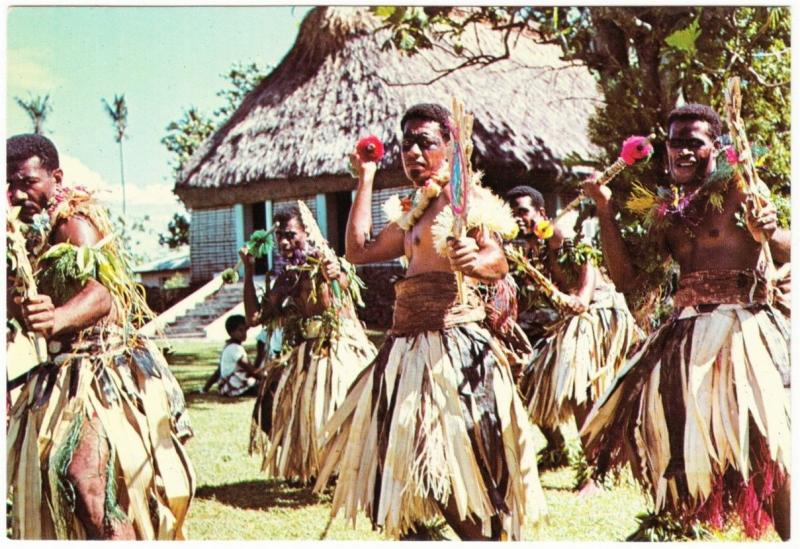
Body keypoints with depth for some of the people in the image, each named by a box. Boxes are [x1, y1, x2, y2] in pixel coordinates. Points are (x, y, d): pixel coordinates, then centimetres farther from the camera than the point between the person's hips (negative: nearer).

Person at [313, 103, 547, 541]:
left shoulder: (465, 198, -6)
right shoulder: (411, 210, 19)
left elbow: (498, 263, -18)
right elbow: (358, 250, 22)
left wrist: (475, 261, -42)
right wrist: (365, 179, 25)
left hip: (454, 345, -9)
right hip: (407, 348, 9)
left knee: (453, 463, -12)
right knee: (403, 458, 12)